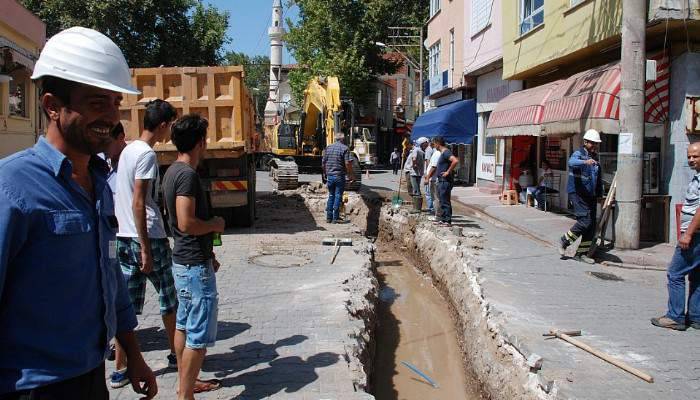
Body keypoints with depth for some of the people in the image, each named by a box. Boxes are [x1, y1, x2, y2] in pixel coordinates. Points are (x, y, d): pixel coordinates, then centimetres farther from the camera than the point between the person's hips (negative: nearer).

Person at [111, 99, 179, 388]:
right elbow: (138, 204, -20)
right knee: (169, 299, 11)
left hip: (124, 237, 8)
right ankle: (176, 355, 25)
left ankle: (120, 370, 15)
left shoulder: (127, 151, 12)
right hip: (148, 237, -8)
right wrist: (146, 249, -18)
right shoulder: (147, 155, -15)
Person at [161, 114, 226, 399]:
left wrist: (208, 254, 21)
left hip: (183, 260, 11)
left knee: (184, 325, 19)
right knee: (198, 336, -2)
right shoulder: (187, 174, -20)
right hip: (195, 266, -11)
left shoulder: (173, 171, 11)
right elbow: (187, 223, -29)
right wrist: (216, 224, -10)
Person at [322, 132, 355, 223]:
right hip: (340, 176, -5)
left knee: (331, 196, 15)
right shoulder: (345, 148, -8)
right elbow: (348, 163, -16)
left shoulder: (328, 148, 8)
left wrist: (325, 173, 25)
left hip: (330, 176, 5)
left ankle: (329, 217, 16)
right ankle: (335, 218, 2)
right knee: (338, 196, 1)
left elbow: (323, 163, 12)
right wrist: (351, 175, -8)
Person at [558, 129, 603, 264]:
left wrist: (600, 193, 21)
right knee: (585, 221, -17)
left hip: (591, 196, 8)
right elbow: (572, 162, -34)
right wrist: (585, 162, -52)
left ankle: (581, 253, 16)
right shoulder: (578, 154, -8)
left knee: (592, 226, 6)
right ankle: (564, 240, 4)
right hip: (578, 194, -8)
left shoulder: (595, 157, 15)